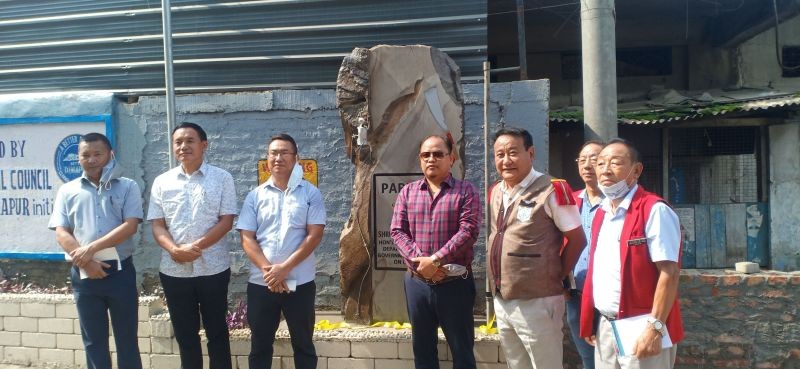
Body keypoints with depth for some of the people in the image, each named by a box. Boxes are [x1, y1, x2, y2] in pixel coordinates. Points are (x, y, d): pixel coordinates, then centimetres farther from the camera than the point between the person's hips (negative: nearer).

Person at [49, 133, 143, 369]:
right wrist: (86, 262, -12)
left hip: (120, 271, -2)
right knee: (93, 341, 11)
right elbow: (61, 234, 1)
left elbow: (130, 226, -10)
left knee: (127, 338, 6)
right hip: (84, 274, 2)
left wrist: (92, 248, -16)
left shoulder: (127, 187, 2)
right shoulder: (67, 191, 8)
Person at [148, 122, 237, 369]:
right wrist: (175, 250, -16)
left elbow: (226, 221, -6)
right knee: (184, 334, 12)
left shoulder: (222, 178, -1)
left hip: (212, 268, -2)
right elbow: (157, 225, 2)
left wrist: (196, 246, -17)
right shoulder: (162, 182, 6)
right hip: (174, 270, 3)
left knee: (216, 332, 7)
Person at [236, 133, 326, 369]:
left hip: (300, 282, -2)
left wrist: (284, 268, -15)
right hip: (260, 283, 2)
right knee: (260, 344, 12)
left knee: (303, 344, 10)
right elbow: (247, 238, 1)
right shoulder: (255, 195, 6)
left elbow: (315, 235, -7)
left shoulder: (310, 193, 0)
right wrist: (267, 269, -14)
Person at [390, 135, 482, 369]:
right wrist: (419, 262, -13)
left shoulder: (466, 191, -1)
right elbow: (398, 231, 2)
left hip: (455, 283, -3)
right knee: (422, 348, 14)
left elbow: (468, 231, -12)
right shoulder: (407, 192, 9)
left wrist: (435, 259, -18)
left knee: (462, 349, 6)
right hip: (416, 282, 3)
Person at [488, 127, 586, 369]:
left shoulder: (552, 190, -14)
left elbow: (577, 239, -10)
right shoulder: (495, 193, 8)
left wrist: (556, 277, -4)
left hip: (537, 303, -7)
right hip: (501, 302, 7)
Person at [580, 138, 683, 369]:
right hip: (605, 328, 7)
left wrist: (655, 327, -21)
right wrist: (589, 321, 14)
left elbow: (669, 272, -17)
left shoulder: (654, 211, -13)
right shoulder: (601, 213, 11)